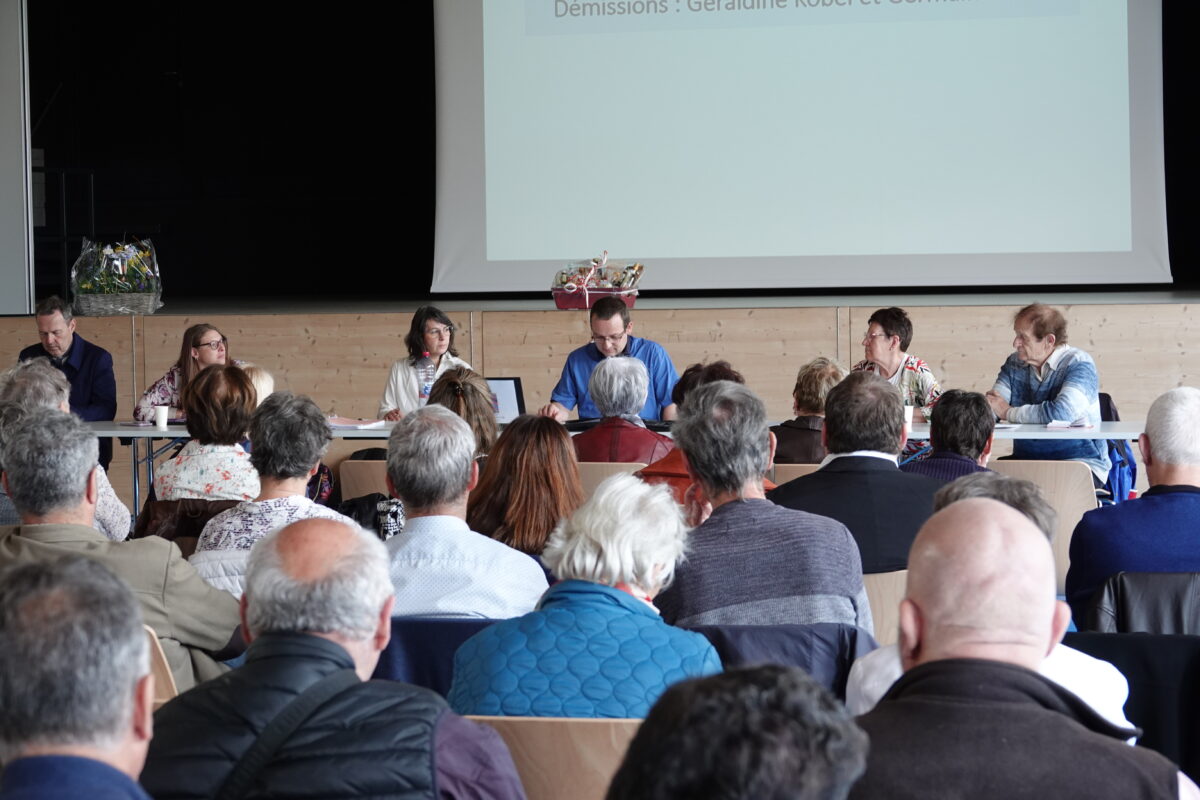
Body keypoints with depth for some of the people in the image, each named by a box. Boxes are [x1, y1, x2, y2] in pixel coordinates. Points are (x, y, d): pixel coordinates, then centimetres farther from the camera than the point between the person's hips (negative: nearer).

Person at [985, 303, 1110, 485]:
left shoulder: (1078, 364, -9)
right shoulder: (1015, 364, 11)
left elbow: (1062, 413, -25)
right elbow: (988, 409, 3)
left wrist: (1008, 412, -13)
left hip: (1078, 461, -5)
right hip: (1026, 461, 6)